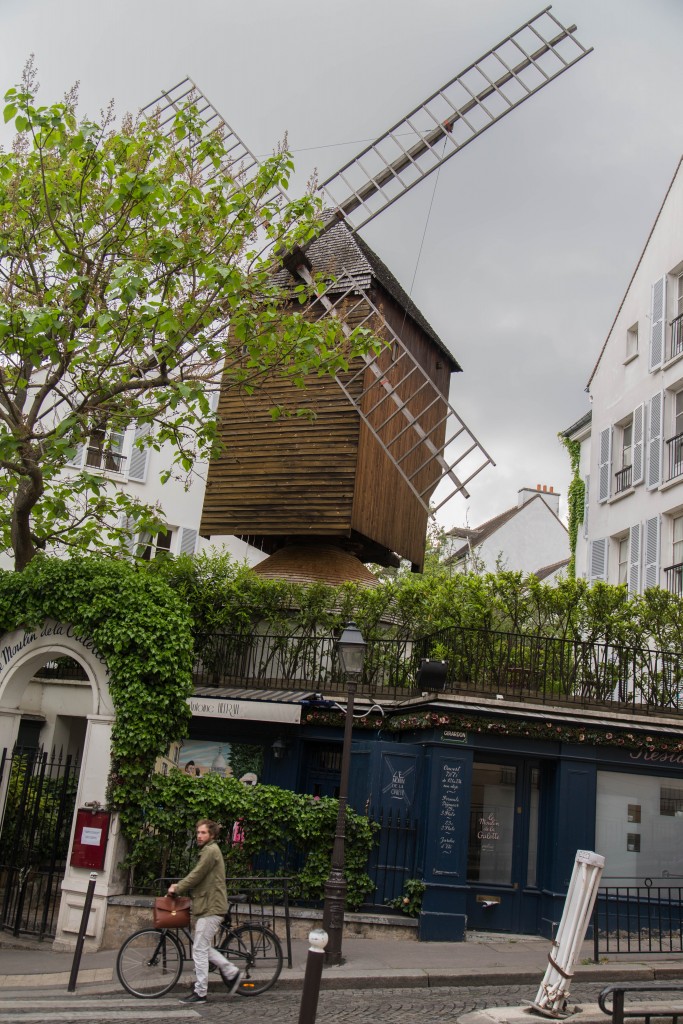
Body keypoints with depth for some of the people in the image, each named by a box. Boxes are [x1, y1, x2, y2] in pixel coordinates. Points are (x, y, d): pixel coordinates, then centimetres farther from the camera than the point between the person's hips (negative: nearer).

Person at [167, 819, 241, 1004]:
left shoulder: (211, 850, -11)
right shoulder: (208, 851, 21)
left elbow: (197, 875, -16)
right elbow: (198, 878, 20)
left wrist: (177, 889, -6)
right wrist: (179, 887, 8)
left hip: (210, 907, -10)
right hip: (207, 905, 10)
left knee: (200, 949, -6)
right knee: (204, 947, 12)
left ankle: (199, 993, 0)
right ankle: (231, 972, 18)